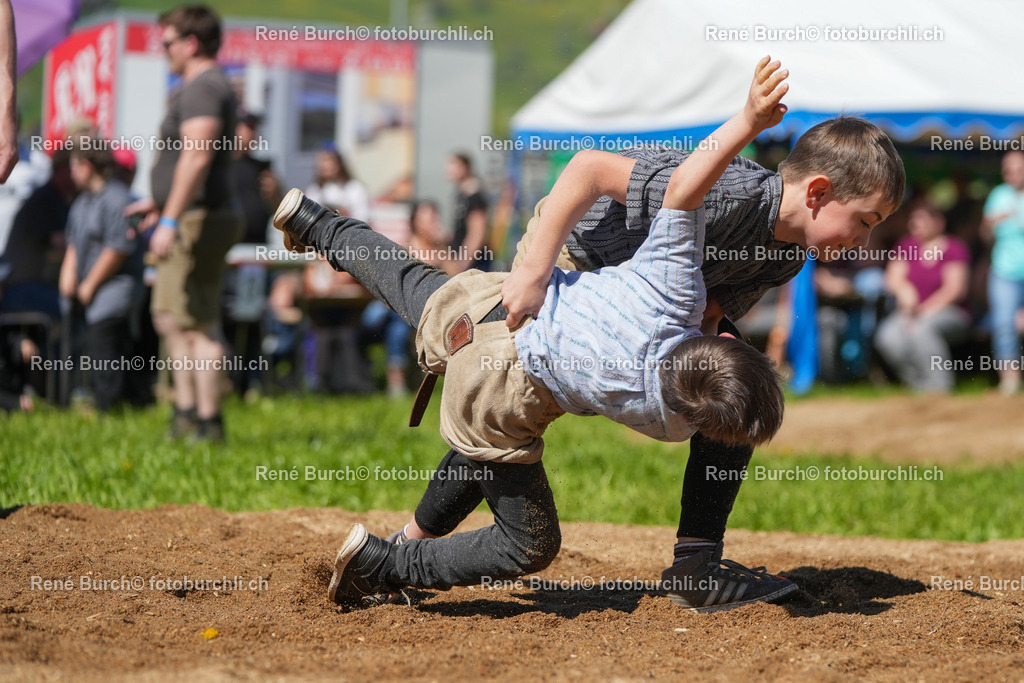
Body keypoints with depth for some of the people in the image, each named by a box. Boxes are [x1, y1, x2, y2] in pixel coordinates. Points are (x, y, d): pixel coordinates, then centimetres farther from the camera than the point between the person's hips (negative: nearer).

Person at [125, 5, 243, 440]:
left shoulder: (202, 89, -15)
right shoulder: (208, 86, 19)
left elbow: (196, 158, -26)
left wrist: (171, 219, -29)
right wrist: (160, 202, 34)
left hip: (200, 220, -12)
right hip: (194, 219, 12)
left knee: (199, 323, -8)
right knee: (169, 316, 18)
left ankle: (208, 421, -6)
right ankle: (185, 411, 21)